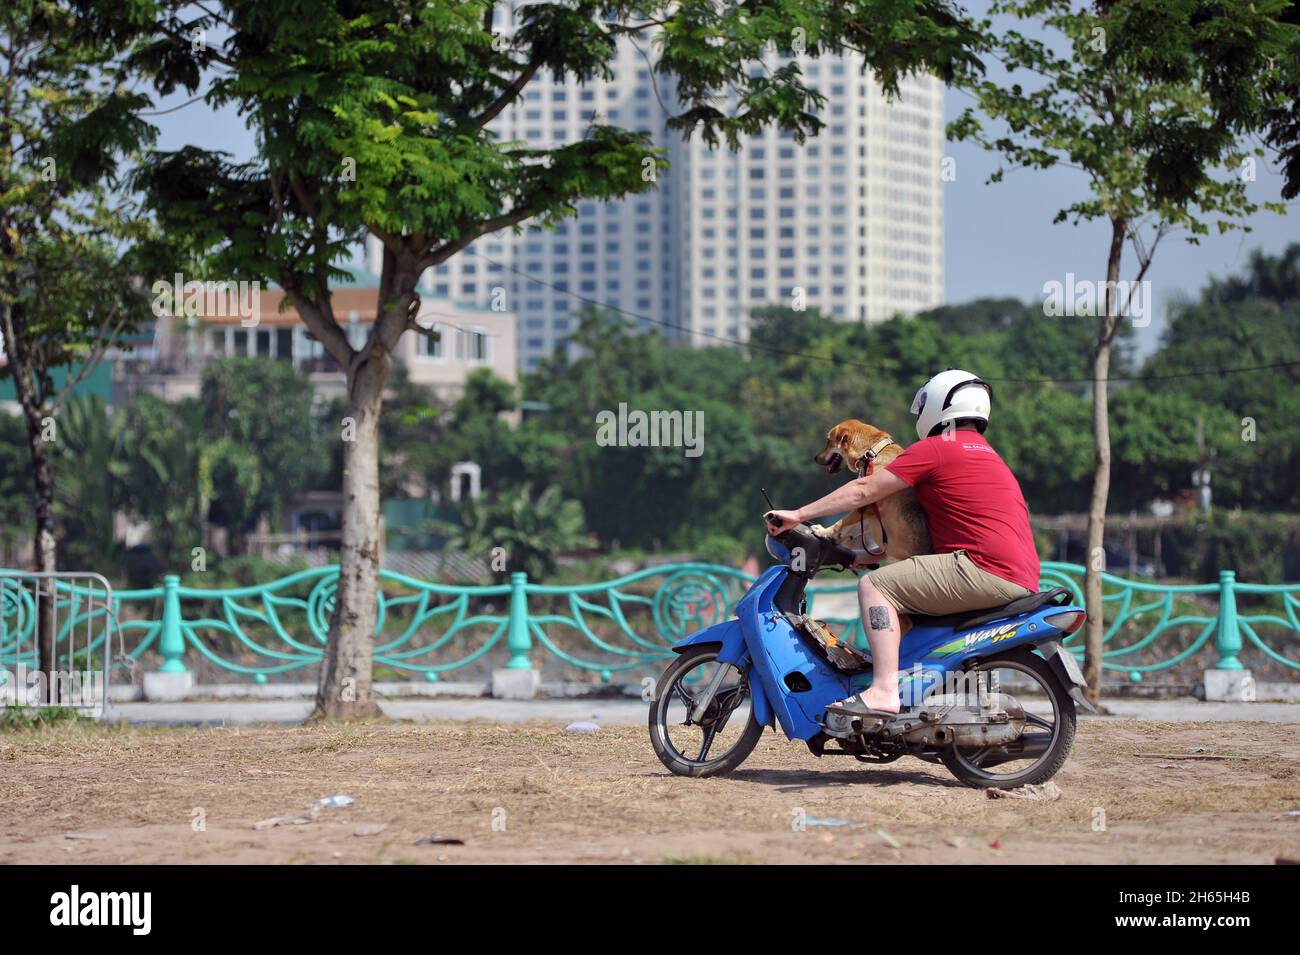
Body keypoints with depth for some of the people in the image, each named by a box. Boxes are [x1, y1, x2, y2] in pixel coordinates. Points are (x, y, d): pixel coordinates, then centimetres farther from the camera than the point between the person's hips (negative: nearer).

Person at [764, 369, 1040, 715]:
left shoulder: (936, 449, -1)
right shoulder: (987, 455, 29)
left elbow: (864, 490, -2)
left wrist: (799, 515, 3)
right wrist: (870, 553, 34)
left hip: (987, 569, -10)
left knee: (876, 586, -11)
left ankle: (884, 692, -26)